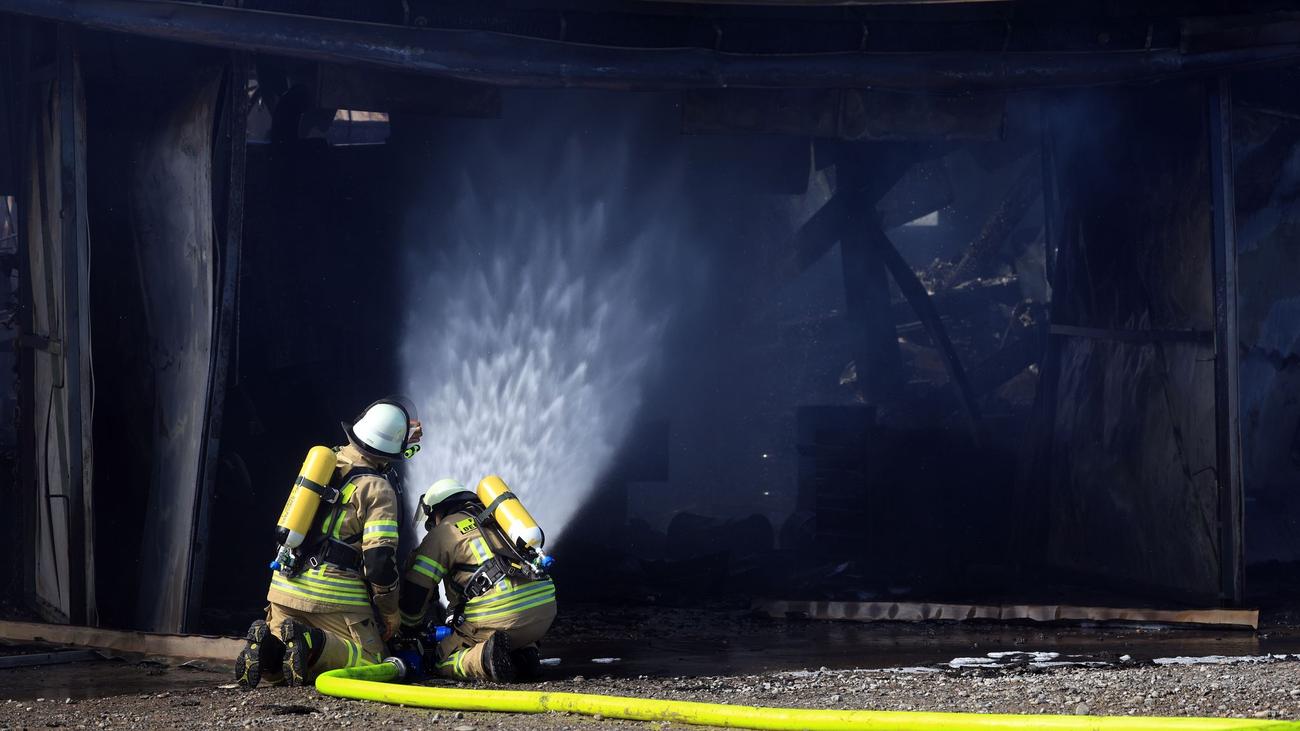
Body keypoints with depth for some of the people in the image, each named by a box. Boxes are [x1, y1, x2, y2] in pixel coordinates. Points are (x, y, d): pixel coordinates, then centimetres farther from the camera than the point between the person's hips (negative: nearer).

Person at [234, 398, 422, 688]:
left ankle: (265, 642, -18)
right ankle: (313, 644, -26)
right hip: (334, 596, -6)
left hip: (284, 587, 6)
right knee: (369, 661, -2)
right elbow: (379, 558, -12)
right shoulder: (378, 489, -8)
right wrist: (390, 611, 1)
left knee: (276, 670, 16)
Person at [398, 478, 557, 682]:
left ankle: (485, 658, -18)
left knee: (444, 661, 12)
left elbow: (416, 591, 10)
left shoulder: (442, 532, 11)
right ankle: (524, 654, 3)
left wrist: (408, 631, 29)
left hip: (500, 613, -6)